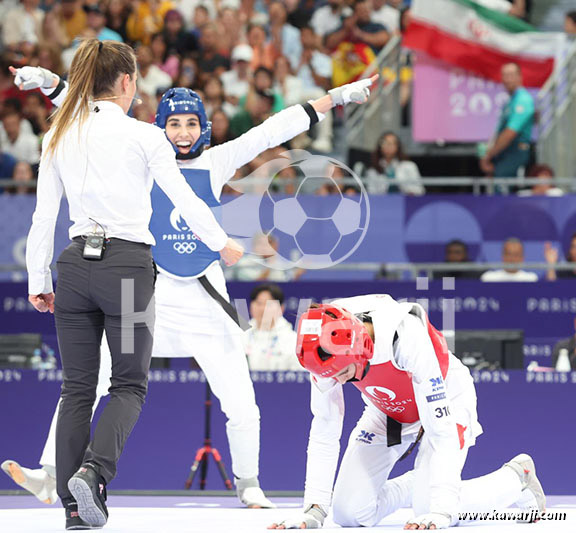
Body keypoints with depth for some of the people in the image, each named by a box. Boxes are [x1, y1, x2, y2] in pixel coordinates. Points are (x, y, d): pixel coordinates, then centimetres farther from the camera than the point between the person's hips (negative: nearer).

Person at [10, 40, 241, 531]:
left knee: (77, 387, 9)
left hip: (76, 264, 4)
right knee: (129, 384, 9)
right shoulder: (143, 137, -6)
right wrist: (222, 244, 16)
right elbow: (185, 199, 0)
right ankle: (93, 471, -16)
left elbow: (44, 215, 7)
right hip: (128, 264, -4)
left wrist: (38, 280, 14)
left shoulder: (60, 138, 5)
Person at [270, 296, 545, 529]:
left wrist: (439, 512, -44)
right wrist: (314, 511, -23)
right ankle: (416, 484, 21)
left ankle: (516, 476, 5)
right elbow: (324, 432, -16)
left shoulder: (407, 337, -41)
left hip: (445, 401, -5)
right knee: (349, 512, -9)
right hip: (387, 411, 5)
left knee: (428, 510, -22)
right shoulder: (326, 352, -26)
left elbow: (441, 429, -39)